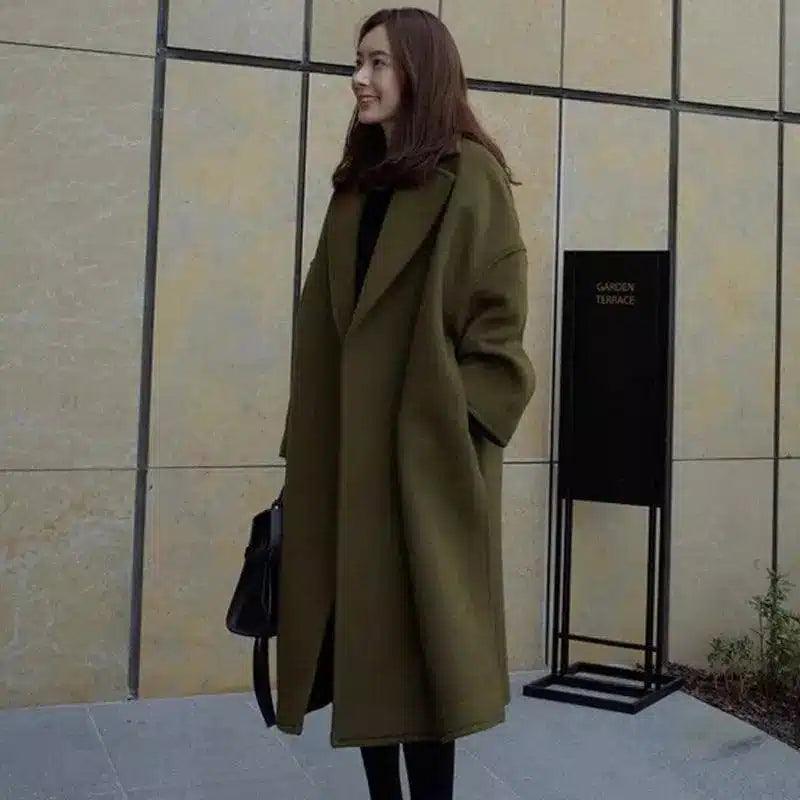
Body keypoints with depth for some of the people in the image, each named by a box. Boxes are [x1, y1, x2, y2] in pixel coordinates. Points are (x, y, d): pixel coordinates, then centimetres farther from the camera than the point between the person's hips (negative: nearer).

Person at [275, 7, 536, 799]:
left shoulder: (468, 174, -3)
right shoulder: (357, 183, 17)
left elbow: (498, 316, -9)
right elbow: (323, 322, 15)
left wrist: (462, 422, -17)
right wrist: (305, 442, 10)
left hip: (426, 445, -7)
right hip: (345, 444, 7)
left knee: (423, 631, -1)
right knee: (358, 634, 9)